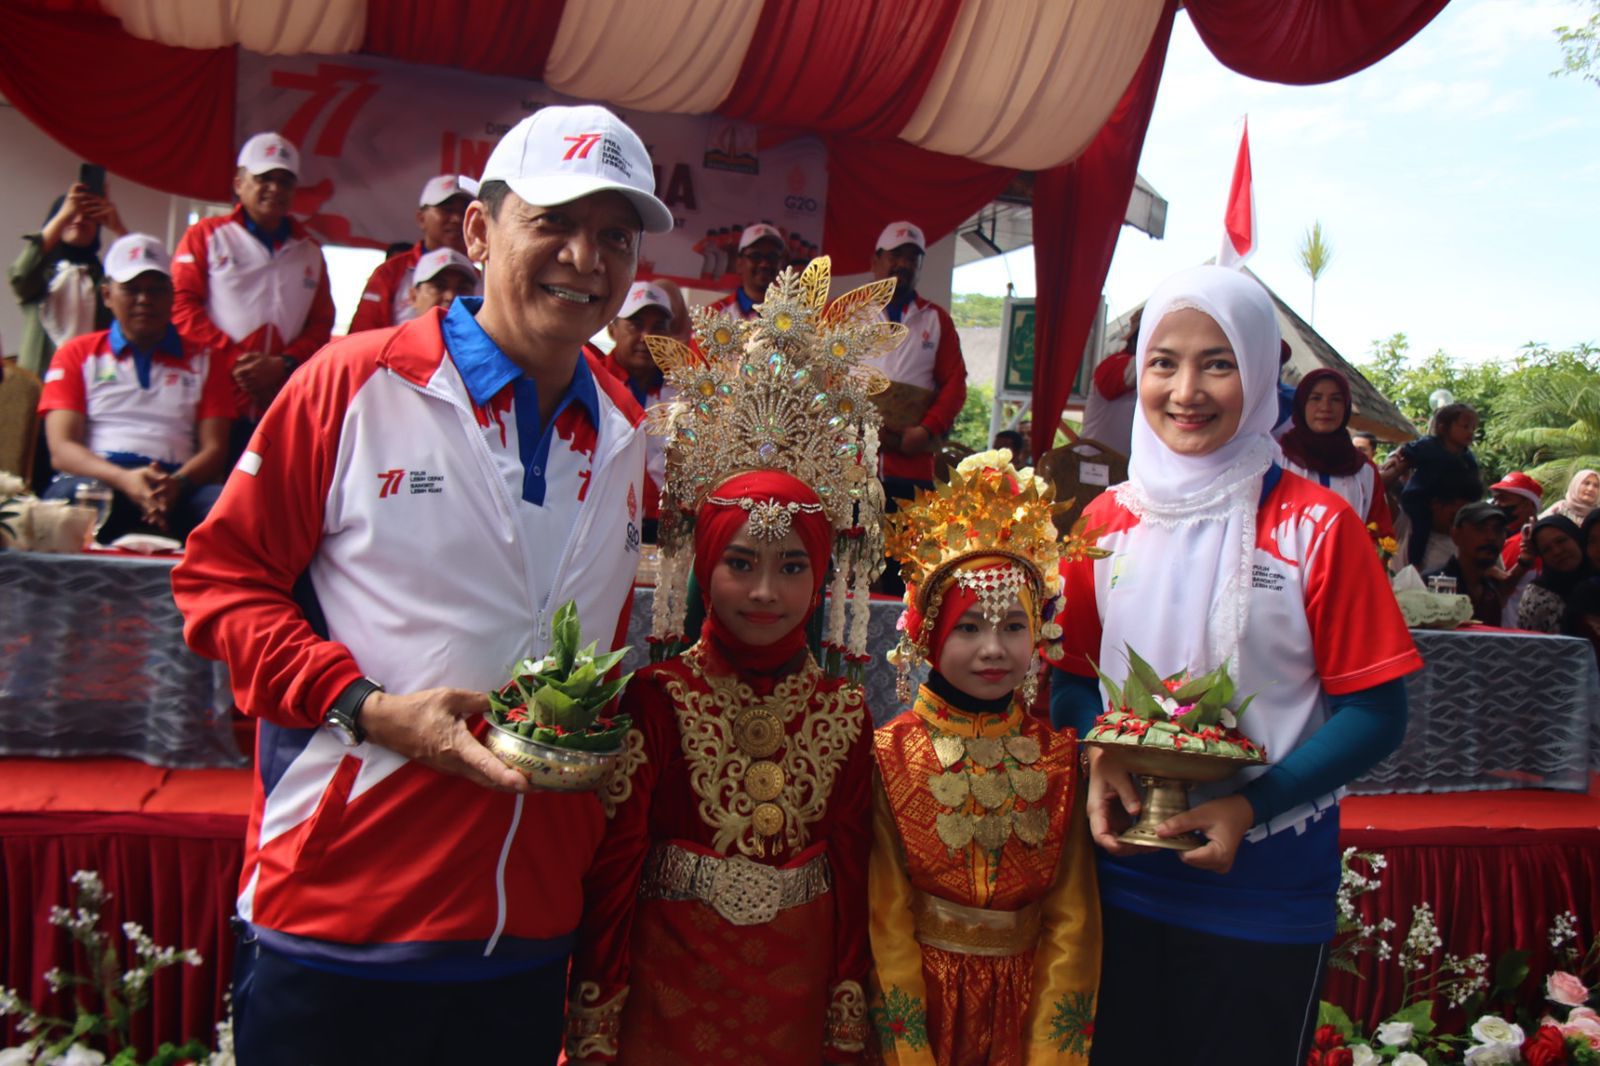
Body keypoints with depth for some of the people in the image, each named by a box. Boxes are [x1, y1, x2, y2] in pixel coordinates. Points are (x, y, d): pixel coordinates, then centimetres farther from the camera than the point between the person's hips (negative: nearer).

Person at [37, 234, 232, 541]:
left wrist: (178, 483, -16)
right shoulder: (76, 355, 20)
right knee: (71, 495, -39)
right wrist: (124, 479, -17)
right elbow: (61, 449, 6)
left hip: (176, 489, 0)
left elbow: (214, 449, 9)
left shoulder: (202, 361, 21)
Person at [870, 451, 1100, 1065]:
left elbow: (1072, 921, -4)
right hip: (919, 997, -2)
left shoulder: (1059, 758, -5)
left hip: (1028, 1004, 2)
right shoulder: (891, 755, -11)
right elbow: (888, 920, -10)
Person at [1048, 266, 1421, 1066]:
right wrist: (1100, 759, -13)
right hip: (1123, 869, 3)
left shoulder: (1316, 526, -10)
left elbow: (1376, 713, -9)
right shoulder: (1107, 519, -1)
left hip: (1267, 888, -3)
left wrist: (1252, 805, -20)